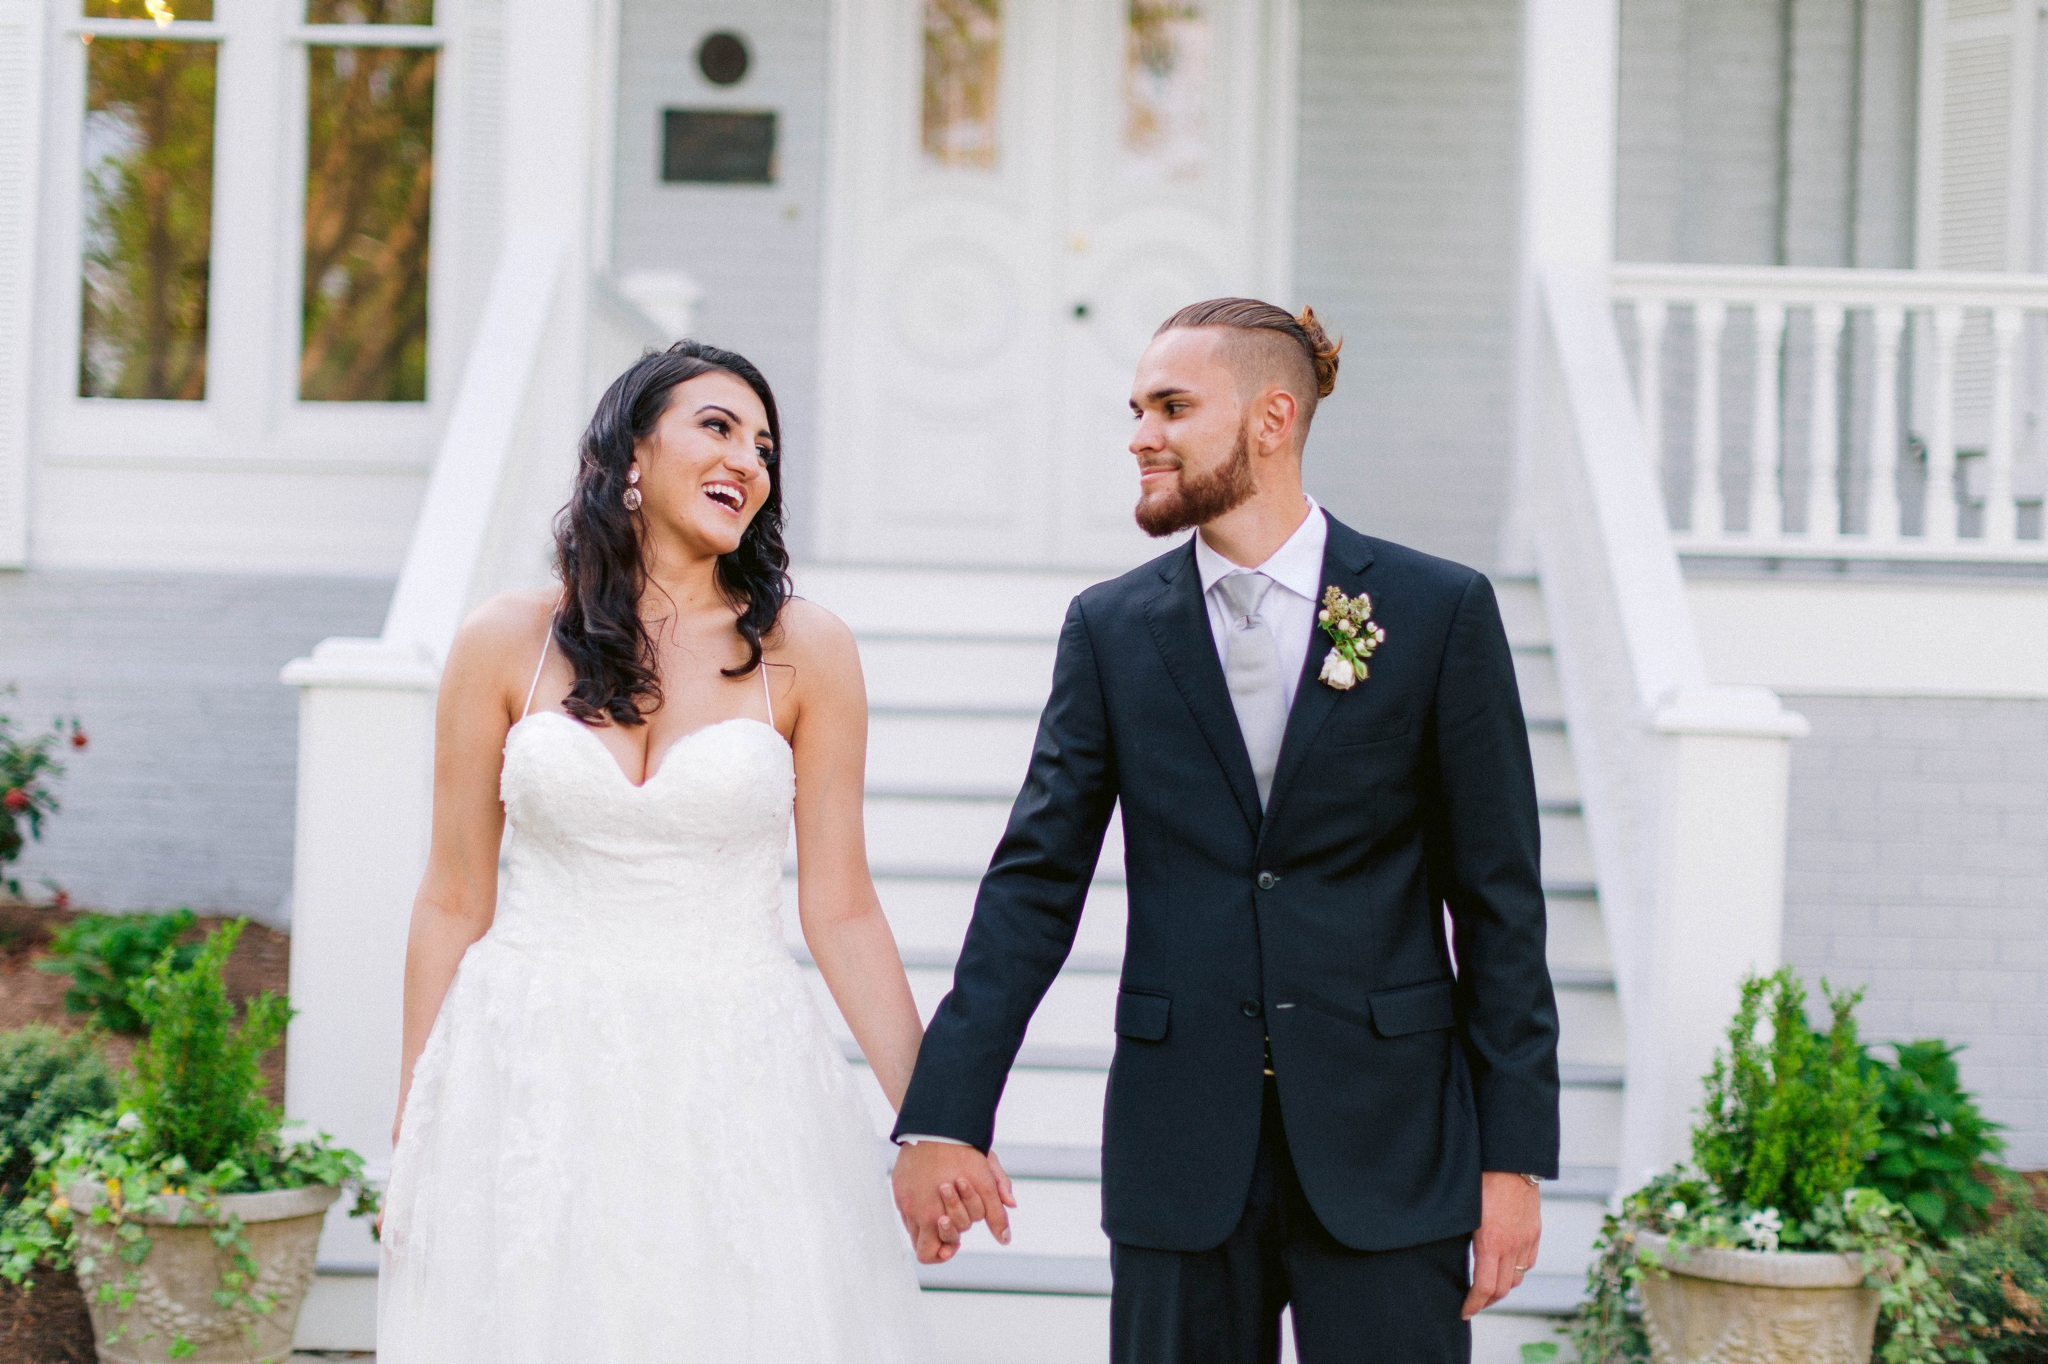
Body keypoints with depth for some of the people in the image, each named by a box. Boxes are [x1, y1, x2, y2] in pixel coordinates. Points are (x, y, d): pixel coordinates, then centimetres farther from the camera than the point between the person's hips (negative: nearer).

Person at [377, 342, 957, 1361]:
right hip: (532, 1085, 0)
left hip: (735, 1088, 0)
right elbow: (454, 904, 5)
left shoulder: (803, 653, 1)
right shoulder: (507, 644, 2)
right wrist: (412, 1137, 4)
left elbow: (840, 909, 2)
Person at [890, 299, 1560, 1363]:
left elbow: (1498, 899, 0)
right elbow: (1034, 885, 2)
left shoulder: (1440, 610, -1)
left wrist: (1513, 1157, -4)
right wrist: (943, 1117, -7)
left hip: (1387, 1144, -2)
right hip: (1180, 1145, 2)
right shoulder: (1110, 628, 5)